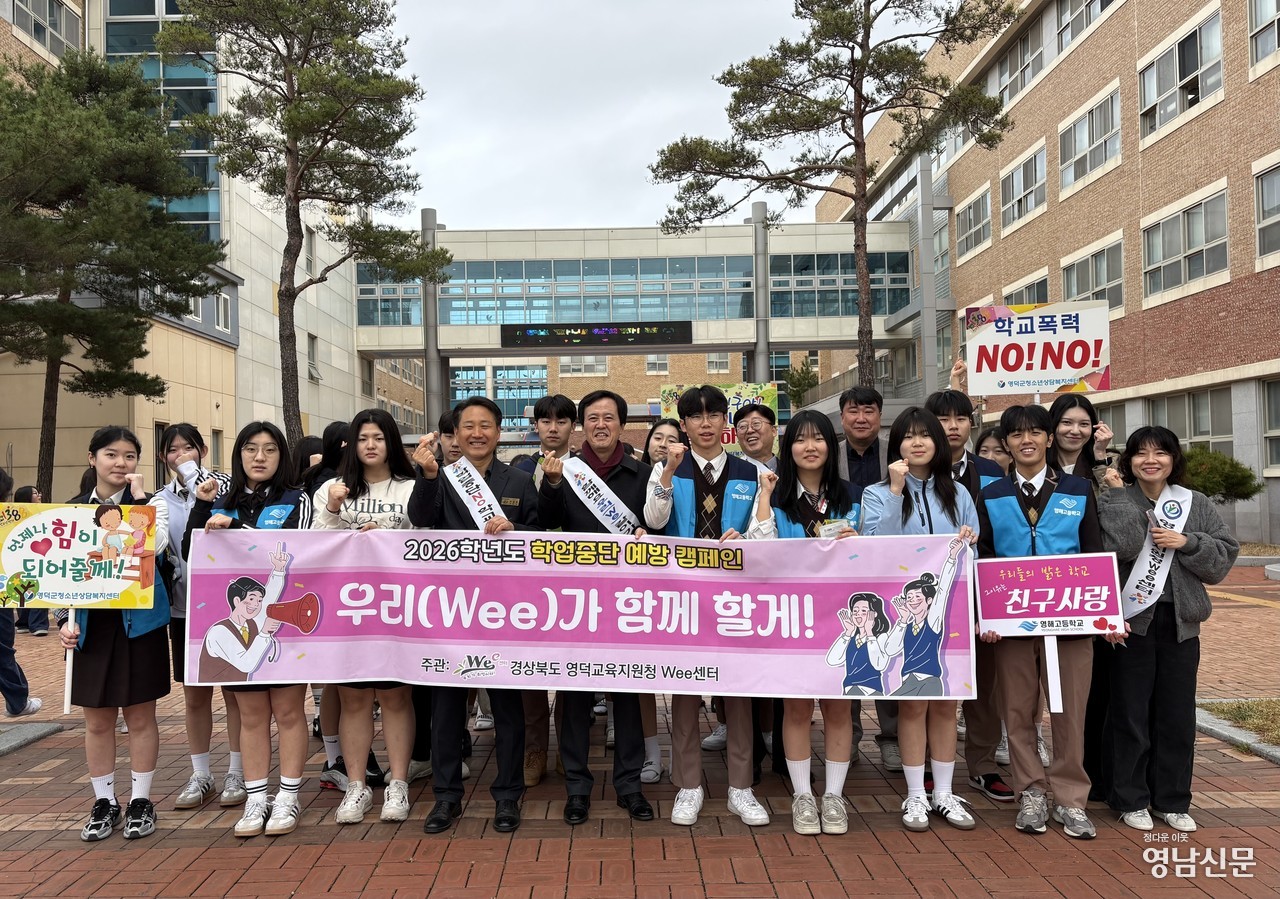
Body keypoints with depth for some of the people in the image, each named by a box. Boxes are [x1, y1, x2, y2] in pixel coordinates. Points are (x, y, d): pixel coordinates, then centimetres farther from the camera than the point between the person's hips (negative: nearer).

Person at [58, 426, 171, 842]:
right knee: (97, 720, 10)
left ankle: (141, 801, 19)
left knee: (140, 716, 6)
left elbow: (154, 546, -21)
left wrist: (138, 499, -17)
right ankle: (104, 803, 24)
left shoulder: (152, 503, -1)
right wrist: (65, 619, -3)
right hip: (91, 624, 3)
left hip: (139, 622, -2)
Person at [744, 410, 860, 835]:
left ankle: (834, 796, 16)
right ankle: (802, 796, 15)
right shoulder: (775, 498, 4)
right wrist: (764, 498, -10)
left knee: (838, 704, 4)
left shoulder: (852, 497, 8)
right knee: (796, 705, 4)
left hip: (840, 613, 1)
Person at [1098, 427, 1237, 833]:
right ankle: (1131, 799, 17)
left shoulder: (1197, 504, 8)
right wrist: (1118, 495, -14)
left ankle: (1172, 800, 24)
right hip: (1130, 621, -3)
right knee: (1130, 714, 4)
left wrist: (1187, 543, -13)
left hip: (1181, 622, 3)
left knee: (1178, 716, 10)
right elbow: (1121, 546, -19)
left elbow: (1223, 559, 3)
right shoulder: (1115, 501, -2)